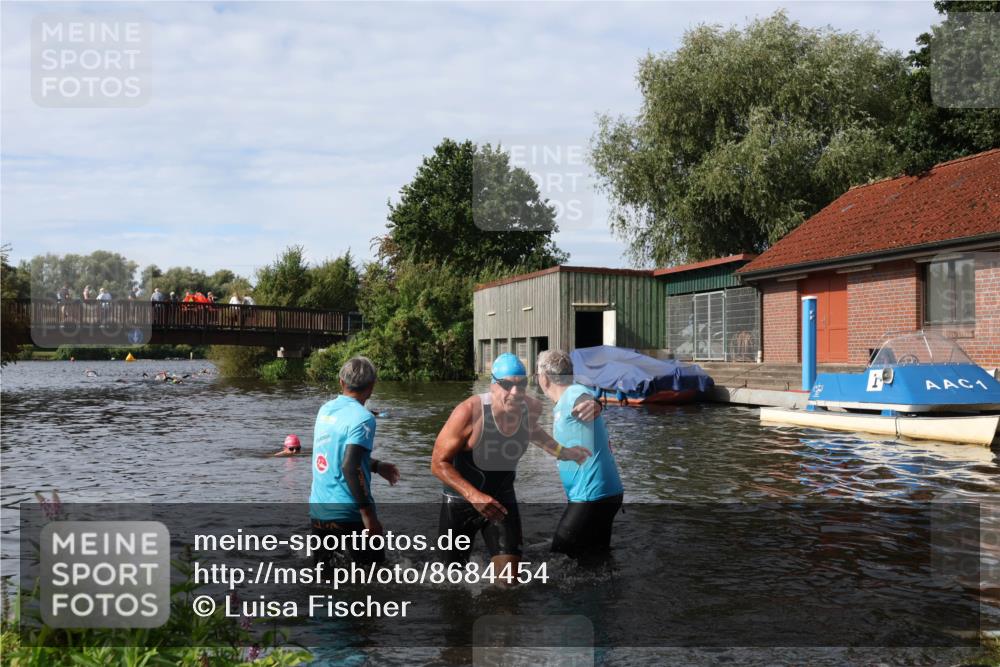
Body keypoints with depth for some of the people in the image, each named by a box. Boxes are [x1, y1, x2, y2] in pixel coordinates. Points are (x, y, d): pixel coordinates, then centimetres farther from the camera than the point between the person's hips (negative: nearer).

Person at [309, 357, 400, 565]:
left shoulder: (325, 409, 8)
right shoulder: (363, 418, -14)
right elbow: (349, 467, -24)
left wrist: (376, 465, 28)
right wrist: (367, 511, -20)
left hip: (318, 510, 7)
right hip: (348, 513, -6)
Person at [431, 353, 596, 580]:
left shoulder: (532, 408, -14)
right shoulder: (470, 412, -27)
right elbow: (439, 463, -20)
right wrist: (473, 496, -33)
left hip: (502, 500, 3)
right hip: (461, 501, -3)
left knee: (509, 579, -4)